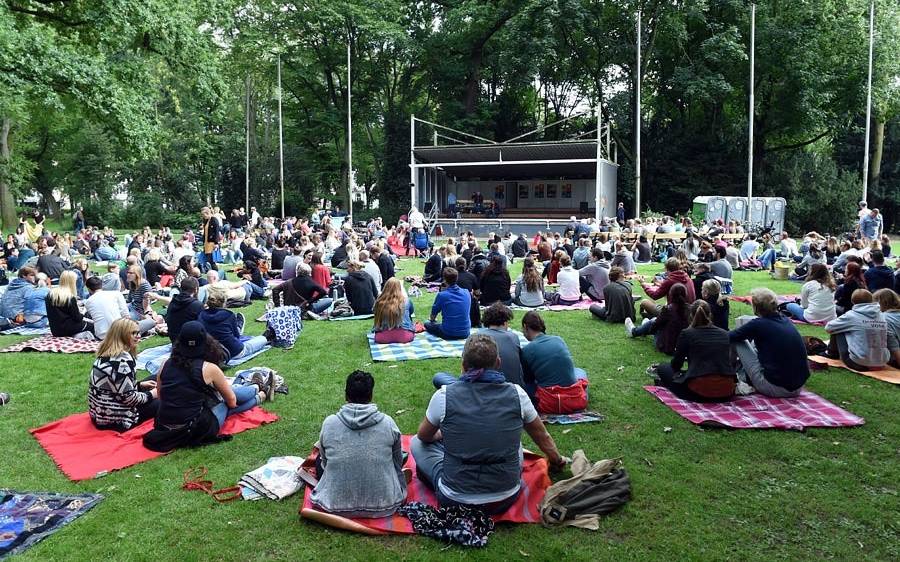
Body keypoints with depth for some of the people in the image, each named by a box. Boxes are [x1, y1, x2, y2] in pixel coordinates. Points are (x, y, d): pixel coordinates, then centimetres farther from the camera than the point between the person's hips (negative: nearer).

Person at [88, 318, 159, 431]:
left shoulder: (105, 354, 6)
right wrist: (150, 395, -6)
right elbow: (129, 397, -23)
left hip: (99, 414, 9)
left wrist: (140, 384, 16)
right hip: (115, 420, -9)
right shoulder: (124, 359, -22)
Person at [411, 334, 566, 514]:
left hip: (454, 502, -2)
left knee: (417, 443, 21)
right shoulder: (516, 394, -8)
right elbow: (543, 438, 10)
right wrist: (557, 461, 30)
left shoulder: (444, 396, -12)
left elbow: (424, 436, 9)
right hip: (506, 501, 2)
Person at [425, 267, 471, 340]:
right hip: (465, 333, 3)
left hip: (448, 334, -3)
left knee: (427, 324, 20)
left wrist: (431, 320, 27)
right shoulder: (467, 293, -2)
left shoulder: (441, 295, -14)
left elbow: (433, 315, 3)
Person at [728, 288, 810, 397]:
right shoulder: (786, 321, 6)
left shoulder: (758, 324, -12)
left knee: (737, 341, 4)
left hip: (776, 389, -7)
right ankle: (744, 375, 33)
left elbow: (729, 337, 2)